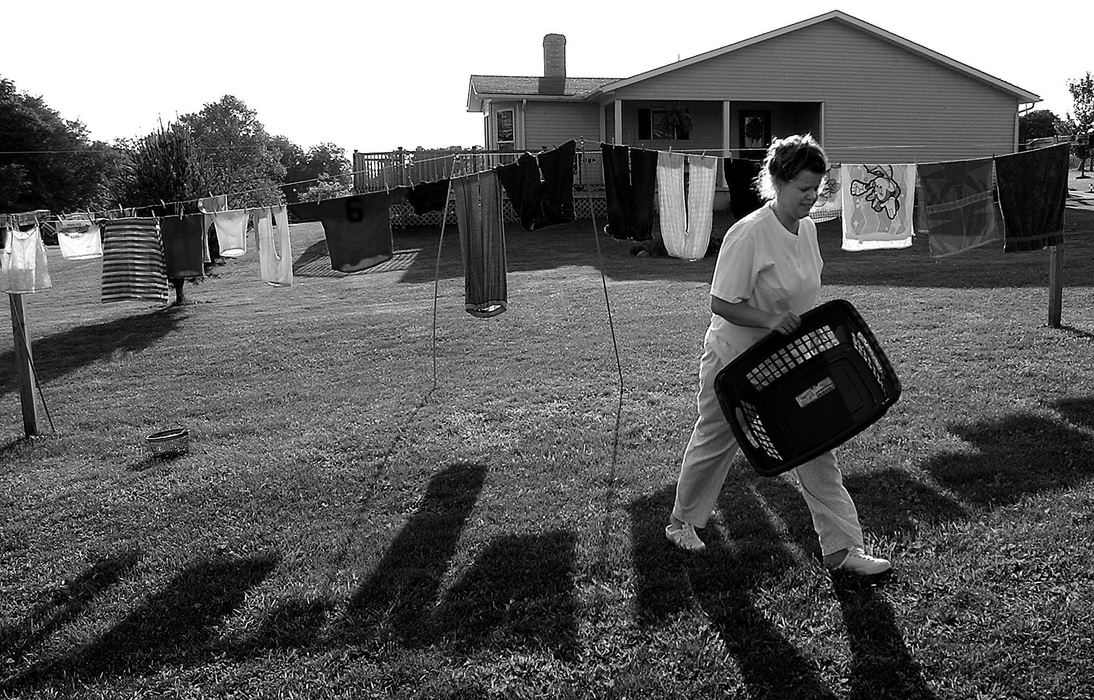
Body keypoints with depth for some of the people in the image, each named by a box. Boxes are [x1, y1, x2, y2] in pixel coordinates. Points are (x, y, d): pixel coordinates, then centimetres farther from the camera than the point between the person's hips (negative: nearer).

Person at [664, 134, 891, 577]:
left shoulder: (808, 229, 1)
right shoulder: (748, 234, -24)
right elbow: (721, 303, -23)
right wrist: (770, 320, -33)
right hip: (735, 359, -6)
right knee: (713, 443, 13)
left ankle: (841, 549, 11)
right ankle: (683, 521, 37)